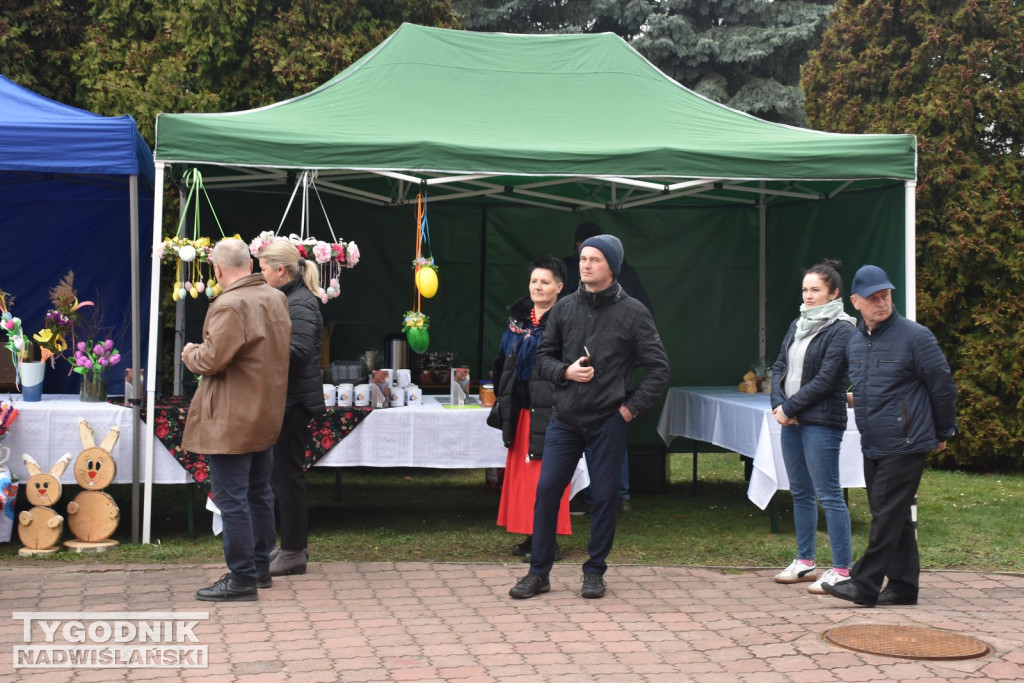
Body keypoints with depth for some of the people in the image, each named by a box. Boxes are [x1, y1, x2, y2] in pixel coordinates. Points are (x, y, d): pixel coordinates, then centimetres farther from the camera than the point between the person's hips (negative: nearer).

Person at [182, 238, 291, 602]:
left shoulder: (228, 306, -21)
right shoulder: (276, 298, 8)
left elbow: (212, 359, -25)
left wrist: (190, 353, -3)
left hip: (231, 421, -9)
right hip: (266, 415, 10)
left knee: (231, 499, -4)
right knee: (259, 492, 18)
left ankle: (242, 578, 0)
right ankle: (260, 566, 28)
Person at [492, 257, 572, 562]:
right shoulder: (518, 317, 12)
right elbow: (504, 362, 19)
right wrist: (503, 399, 15)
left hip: (550, 408, -7)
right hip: (521, 408, 7)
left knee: (546, 474, -4)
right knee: (521, 472, 10)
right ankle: (531, 537, 20)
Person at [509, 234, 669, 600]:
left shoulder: (632, 312, -3)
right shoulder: (564, 308, 6)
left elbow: (659, 367, -2)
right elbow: (543, 356, 13)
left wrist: (632, 407, -6)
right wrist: (565, 372, -7)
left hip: (608, 421, -3)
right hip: (565, 418, 3)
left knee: (605, 495, 4)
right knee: (546, 490, 0)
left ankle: (595, 571, 20)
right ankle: (539, 572, 11)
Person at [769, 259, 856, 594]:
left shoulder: (841, 330, -10)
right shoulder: (798, 324, 14)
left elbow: (825, 380, -15)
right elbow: (779, 366, 12)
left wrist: (789, 407, -12)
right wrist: (778, 403, -4)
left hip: (821, 422, -8)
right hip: (792, 420, 8)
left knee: (829, 494, -6)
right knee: (800, 492, 14)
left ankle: (842, 570, -1)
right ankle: (805, 562, 24)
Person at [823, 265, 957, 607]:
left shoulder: (915, 336, -10)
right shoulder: (854, 342, 10)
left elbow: (943, 386, -5)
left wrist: (943, 433, 3)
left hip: (905, 445, -7)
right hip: (872, 447, 7)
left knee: (888, 515, -5)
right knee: (896, 518, 13)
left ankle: (866, 584, -3)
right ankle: (903, 586, 20)